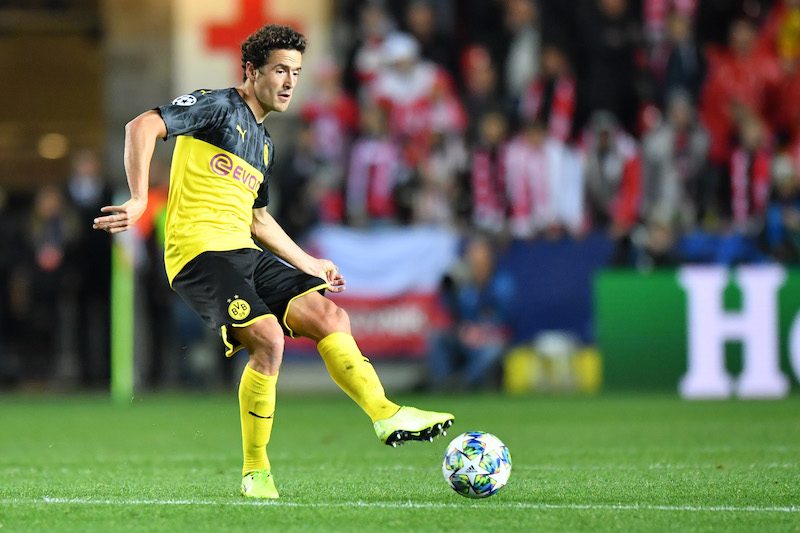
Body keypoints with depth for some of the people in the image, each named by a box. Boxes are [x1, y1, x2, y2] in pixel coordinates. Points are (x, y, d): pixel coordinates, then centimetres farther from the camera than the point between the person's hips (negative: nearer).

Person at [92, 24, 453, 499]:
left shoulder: (264, 143, 24)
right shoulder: (218, 106, -2)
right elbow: (142, 127, -14)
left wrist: (308, 264, 35)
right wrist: (138, 200, -24)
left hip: (246, 255, 8)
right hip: (199, 251, -8)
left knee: (329, 316, -7)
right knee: (268, 340, -24)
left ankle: (388, 416, -4)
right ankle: (255, 471, -13)